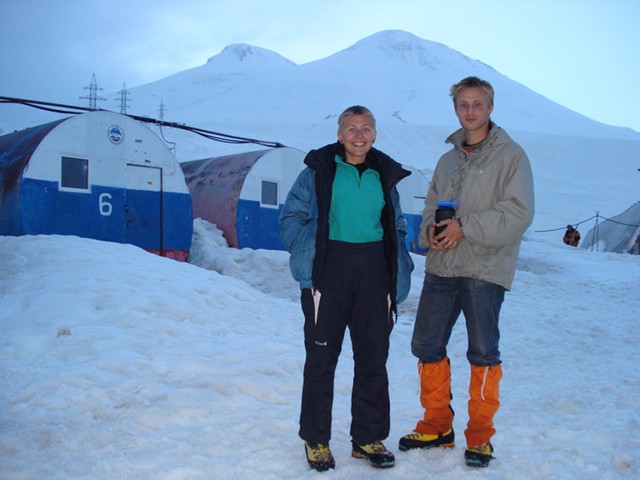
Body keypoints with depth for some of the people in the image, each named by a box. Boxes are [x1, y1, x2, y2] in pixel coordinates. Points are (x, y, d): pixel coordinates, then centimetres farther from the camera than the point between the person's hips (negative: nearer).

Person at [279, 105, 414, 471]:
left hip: (374, 271, 4)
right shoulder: (319, 171, 1)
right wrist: (308, 252, -9)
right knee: (322, 357, 3)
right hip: (329, 270, -3)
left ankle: (369, 438, 24)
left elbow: (397, 228, 19)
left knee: (373, 358, 9)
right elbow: (291, 218, 3)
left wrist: (399, 274, 9)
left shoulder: (385, 175, 12)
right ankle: (316, 440, 17)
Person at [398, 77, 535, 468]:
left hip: (485, 270, -6)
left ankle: (480, 434, 19)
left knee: (483, 353, 3)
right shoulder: (448, 160, 17)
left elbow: (519, 213, -12)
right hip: (441, 267, 6)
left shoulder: (510, 154, -3)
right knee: (427, 346, 8)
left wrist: (465, 228, -17)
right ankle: (438, 425, 24)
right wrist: (430, 230, -3)